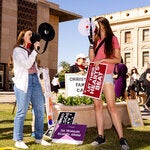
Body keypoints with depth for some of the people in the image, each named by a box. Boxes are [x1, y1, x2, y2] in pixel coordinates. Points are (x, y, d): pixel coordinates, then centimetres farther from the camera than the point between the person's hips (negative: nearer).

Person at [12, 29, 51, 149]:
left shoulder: (30, 50, 22)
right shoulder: (17, 50, 0)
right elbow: (27, 65, -13)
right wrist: (35, 50, -8)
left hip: (35, 80, 7)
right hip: (23, 82, -7)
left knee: (40, 110, 4)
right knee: (22, 112, -5)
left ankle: (39, 138, 14)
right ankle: (18, 140, 5)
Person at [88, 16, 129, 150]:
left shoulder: (113, 39, 4)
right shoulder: (96, 40, 17)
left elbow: (118, 59, -1)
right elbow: (92, 59, 9)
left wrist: (102, 60, -12)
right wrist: (91, 43, 5)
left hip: (106, 75, -5)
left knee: (111, 106, -11)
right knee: (97, 106, 2)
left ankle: (122, 139, -9)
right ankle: (101, 136, 7)